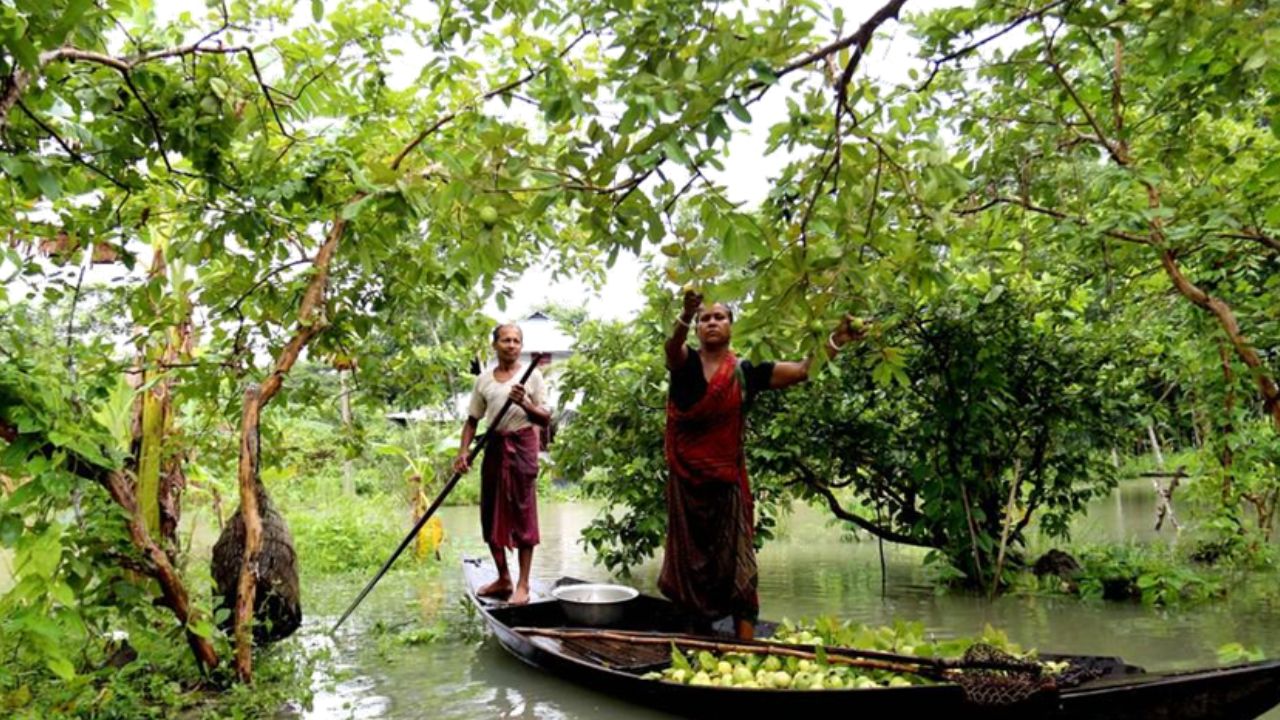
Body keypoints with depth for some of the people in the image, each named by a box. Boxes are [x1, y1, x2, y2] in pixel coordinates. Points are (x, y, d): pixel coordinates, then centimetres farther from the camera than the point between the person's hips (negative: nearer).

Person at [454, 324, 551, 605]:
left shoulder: (532, 376, 0)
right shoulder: (484, 379, 9)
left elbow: (545, 418, -2)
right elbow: (473, 419, 10)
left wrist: (525, 404, -20)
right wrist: (463, 452, -2)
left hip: (522, 446, -4)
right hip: (494, 446, 4)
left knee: (522, 515, -3)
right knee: (491, 514, 8)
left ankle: (523, 585, 2)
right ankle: (503, 579, 23)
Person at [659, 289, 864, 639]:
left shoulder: (746, 371, 1)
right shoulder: (683, 363, -3)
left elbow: (802, 371, -5)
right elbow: (672, 345, -26)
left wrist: (837, 340, -19)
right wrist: (686, 314, -48)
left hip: (727, 481, 0)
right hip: (685, 480, 0)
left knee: (736, 561, -2)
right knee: (689, 561, 8)